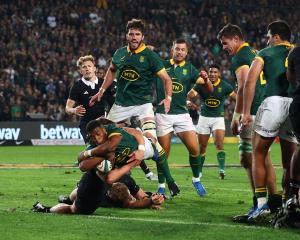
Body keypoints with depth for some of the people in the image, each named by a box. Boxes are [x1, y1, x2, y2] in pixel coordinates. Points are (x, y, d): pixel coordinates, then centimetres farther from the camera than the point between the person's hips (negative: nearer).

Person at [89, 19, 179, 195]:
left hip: (143, 103, -4)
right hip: (121, 104, 5)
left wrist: (168, 97, -19)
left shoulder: (150, 56, -7)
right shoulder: (120, 53, 5)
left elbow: (166, 78, -5)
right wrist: (102, 91, 20)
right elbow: (112, 71, 25)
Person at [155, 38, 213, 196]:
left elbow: (210, 89, 4)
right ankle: (161, 185, 15)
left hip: (182, 114, 1)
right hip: (163, 114, -1)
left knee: (194, 148, -10)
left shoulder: (190, 69, 5)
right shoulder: (162, 65, 3)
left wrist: (205, 79, -20)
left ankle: (196, 179, 10)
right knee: (164, 153, 0)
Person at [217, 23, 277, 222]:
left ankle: (257, 207, -16)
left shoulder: (240, 58, -8)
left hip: (253, 114, -9)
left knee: (248, 159, -10)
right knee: (264, 158, 13)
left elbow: (244, 87, -18)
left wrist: (236, 116, -13)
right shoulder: (256, 54, 20)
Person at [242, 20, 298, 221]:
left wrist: (246, 112, -1)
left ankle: (262, 202, -4)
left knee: (259, 155, 7)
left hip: (274, 101, -3)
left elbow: (250, 82, 0)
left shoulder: (265, 53, 13)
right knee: (289, 161, 12)